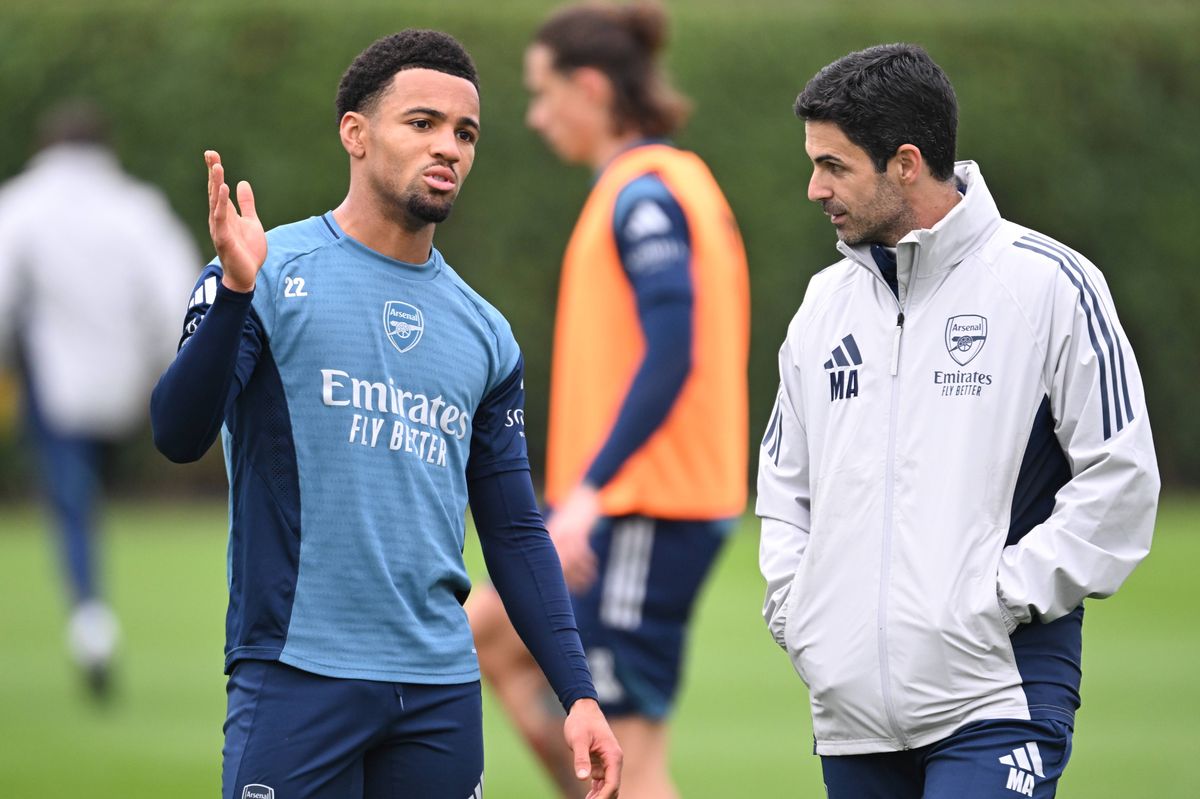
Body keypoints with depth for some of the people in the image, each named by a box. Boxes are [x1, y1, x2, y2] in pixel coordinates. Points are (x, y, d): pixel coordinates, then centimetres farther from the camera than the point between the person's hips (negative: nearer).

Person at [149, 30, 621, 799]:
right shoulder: (274, 277, -1)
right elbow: (179, 435, -13)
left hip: (441, 689, 5)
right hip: (298, 676, -5)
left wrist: (579, 693, 8)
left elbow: (516, 533, 16)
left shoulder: (484, 332, 14)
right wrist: (234, 292, -28)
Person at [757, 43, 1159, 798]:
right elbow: (785, 481, 24)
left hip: (997, 700, -6)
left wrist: (1001, 600, -12)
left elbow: (1120, 479, -7)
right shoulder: (827, 299, 14)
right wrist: (796, 611, 8)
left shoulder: (1049, 283, -4)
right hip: (851, 701, 6)